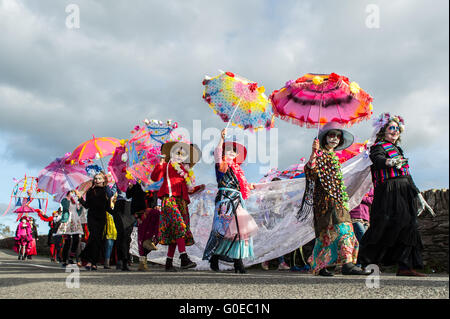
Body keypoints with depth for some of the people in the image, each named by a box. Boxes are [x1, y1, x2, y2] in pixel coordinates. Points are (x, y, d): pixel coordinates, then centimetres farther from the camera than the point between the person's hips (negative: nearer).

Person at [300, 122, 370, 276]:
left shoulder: (334, 157, 23)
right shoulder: (321, 154, -2)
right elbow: (310, 171, -19)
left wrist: (343, 199, 29)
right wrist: (314, 153, -31)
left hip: (337, 199, 9)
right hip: (326, 198, -8)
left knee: (327, 232, 6)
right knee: (341, 228, -20)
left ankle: (319, 266, 11)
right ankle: (347, 264, -27)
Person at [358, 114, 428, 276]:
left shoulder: (397, 149, 26)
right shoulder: (378, 147, 1)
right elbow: (378, 159, -24)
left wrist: (417, 193, 27)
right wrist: (389, 162, -46)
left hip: (405, 192, 8)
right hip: (389, 192, -8)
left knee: (407, 227, 1)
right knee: (384, 226, -15)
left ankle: (405, 267, 2)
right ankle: (364, 262, -7)